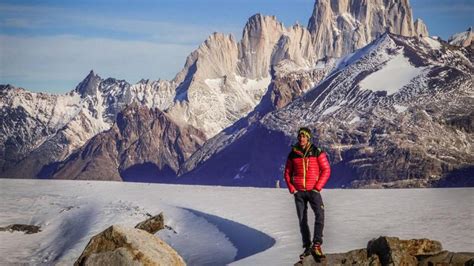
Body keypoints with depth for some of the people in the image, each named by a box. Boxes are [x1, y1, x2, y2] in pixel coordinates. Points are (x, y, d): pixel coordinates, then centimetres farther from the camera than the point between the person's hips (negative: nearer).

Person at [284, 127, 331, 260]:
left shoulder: (317, 152, -5)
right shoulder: (293, 154, 4)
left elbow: (326, 170, -6)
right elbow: (287, 173, 12)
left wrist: (318, 188, -12)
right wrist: (292, 189, 0)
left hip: (313, 190, -3)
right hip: (298, 192, 3)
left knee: (320, 215, -21)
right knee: (302, 220, 6)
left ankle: (316, 245, -20)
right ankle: (307, 247, 15)